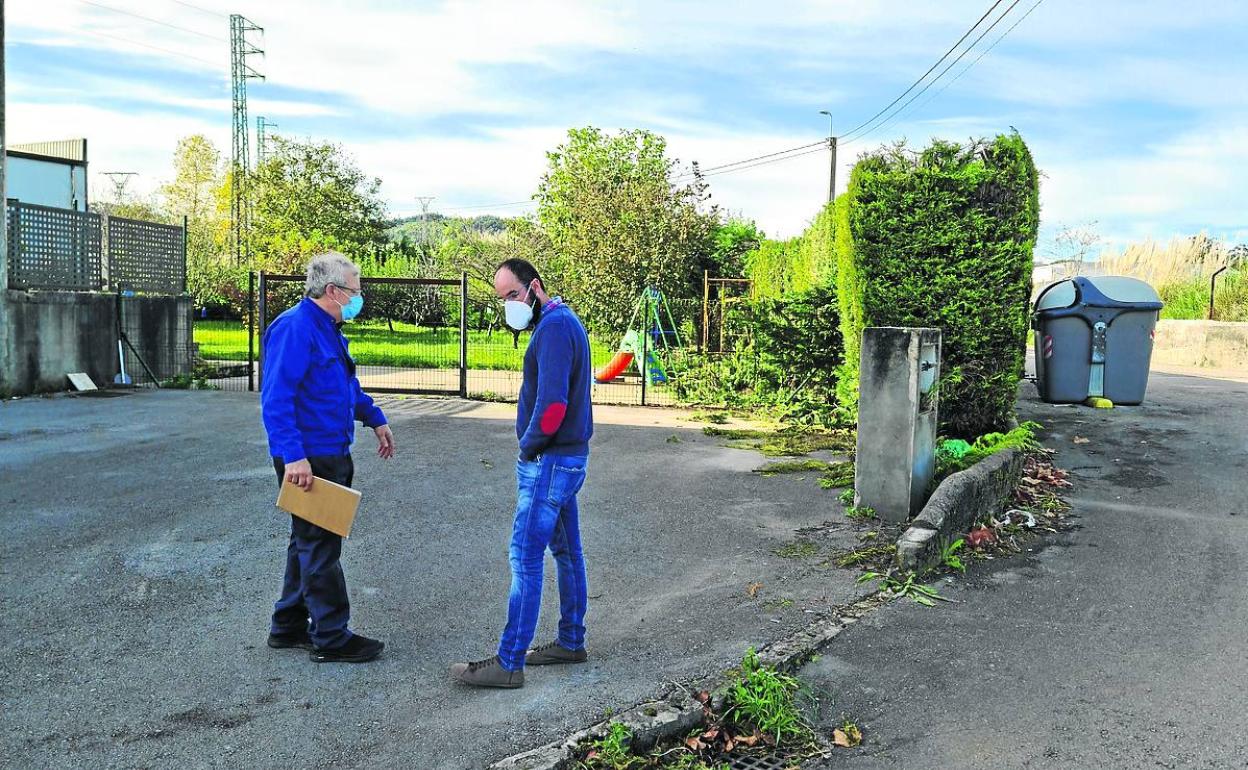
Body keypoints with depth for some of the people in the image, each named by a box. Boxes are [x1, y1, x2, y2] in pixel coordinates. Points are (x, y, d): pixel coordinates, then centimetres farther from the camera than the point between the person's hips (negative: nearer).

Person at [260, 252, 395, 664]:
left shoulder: (328, 329, 14)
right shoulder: (294, 329, -18)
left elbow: (348, 386, 28)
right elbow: (275, 399, -25)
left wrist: (375, 419, 26)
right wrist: (293, 456, -29)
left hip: (331, 455, 10)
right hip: (306, 460, -10)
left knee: (310, 542, 18)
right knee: (320, 547, -1)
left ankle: (288, 626, 31)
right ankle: (331, 638, 10)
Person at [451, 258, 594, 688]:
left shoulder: (554, 327, -18)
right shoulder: (564, 321, 14)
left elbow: (552, 402, -26)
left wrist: (529, 448, -12)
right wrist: (535, 447, 9)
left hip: (549, 461, -10)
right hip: (568, 457, 10)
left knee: (525, 559, -6)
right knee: (567, 552, 16)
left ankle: (509, 663, 1)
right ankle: (571, 642, 28)